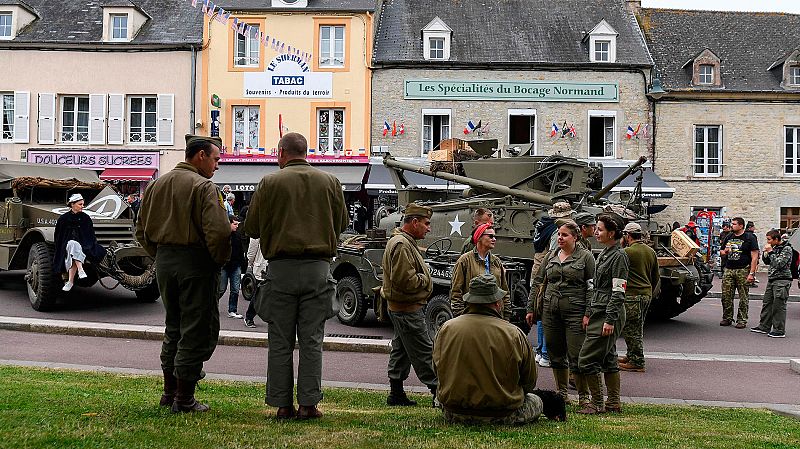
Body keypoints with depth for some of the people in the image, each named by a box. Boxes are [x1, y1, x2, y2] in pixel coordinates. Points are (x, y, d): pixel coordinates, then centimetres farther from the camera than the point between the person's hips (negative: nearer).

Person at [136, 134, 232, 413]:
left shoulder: (157, 185, 12)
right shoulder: (204, 187, -13)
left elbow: (142, 231, 16)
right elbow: (218, 231, -23)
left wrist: (160, 255, 20)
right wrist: (221, 259, -7)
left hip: (164, 262, 8)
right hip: (196, 264, -8)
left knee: (174, 327, 19)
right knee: (197, 330, 2)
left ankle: (169, 391, 27)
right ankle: (184, 398, 6)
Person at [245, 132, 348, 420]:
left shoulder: (270, 183, -2)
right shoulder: (329, 182, 4)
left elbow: (252, 228, 3)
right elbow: (341, 223, 14)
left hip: (281, 267, -1)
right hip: (318, 268, 1)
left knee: (280, 341, 7)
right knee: (311, 340, 5)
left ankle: (283, 404, 11)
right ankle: (308, 404, 6)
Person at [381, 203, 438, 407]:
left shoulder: (406, 242, 17)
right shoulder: (401, 245, -19)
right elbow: (404, 279, -26)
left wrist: (423, 277, 8)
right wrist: (425, 279, -11)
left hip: (400, 308, 11)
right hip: (408, 309, -11)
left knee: (401, 351, 14)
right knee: (423, 352, -5)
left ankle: (396, 394, 20)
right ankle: (439, 392, 0)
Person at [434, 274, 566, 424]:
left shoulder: (446, 329, -6)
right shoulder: (514, 334, -13)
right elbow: (530, 382, 0)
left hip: (454, 416, 2)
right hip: (502, 417, -2)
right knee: (535, 400, 27)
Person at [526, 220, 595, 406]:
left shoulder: (585, 256, 0)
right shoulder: (551, 256, 14)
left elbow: (592, 286, -4)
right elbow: (537, 282, 16)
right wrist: (531, 309, 12)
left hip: (575, 311, -5)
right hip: (551, 311, 5)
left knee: (576, 356, -6)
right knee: (556, 354, 11)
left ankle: (584, 396, 5)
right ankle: (561, 394, 23)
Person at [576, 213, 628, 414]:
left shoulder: (619, 256, -13)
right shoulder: (603, 254, 16)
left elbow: (618, 292, -17)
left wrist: (610, 320, -20)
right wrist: (588, 313, 19)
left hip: (609, 314, -10)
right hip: (599, 312, 10)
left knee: (587, 359, -9)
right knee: (608, 359, 13)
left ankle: (597, 403, 0)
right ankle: (614, 403, 20)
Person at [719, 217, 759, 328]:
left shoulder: (750, 238, -2)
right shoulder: (728, 237, 16)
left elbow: (754, 257, -7)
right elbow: (721, 252, 27)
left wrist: (751, 273, -14)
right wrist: (724, 252, 1)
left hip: (743, 271, -5)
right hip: (728, 270, 5)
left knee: (743, 297, 0)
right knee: (726, 296, 2)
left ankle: (742, 320, 7)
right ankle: (727, 318, 13)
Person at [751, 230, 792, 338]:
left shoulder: (787, 249, -12)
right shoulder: (775, 248, 13)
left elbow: (779, 264, -21)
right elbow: (767, 262, 19)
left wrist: (770, 252, -17)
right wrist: (766, 253, 2)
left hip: (782, 281, -8)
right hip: (772, 279, 8)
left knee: (779, 306, -5)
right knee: (767, 303, 11)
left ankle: (779, 331, 2)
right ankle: (764, 327, 20)